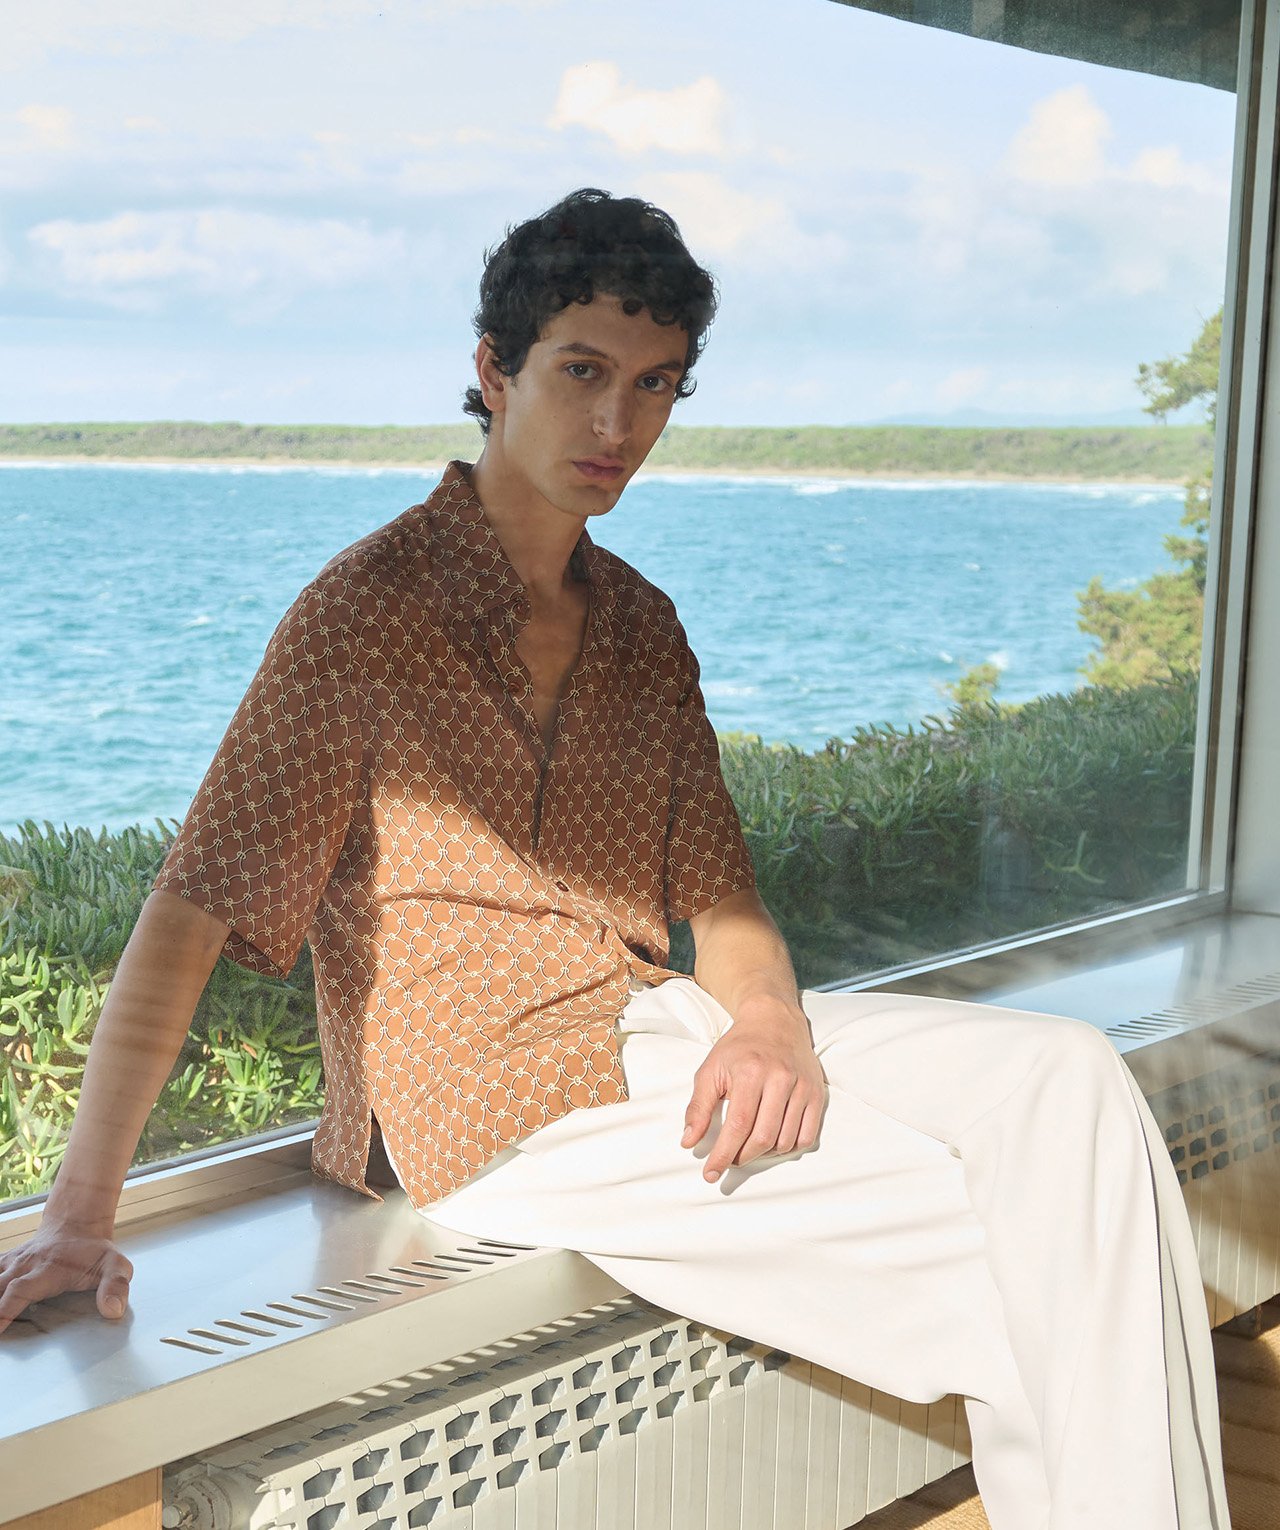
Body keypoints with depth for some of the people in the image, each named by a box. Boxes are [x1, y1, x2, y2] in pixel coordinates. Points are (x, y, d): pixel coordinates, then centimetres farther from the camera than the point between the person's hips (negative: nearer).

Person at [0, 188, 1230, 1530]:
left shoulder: (641, 626, 12)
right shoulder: (368, 610, -9)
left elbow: (718, 897, 12)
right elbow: (187, 915, -11)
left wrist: (771, 1021, -12)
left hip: (659, 1036, 7)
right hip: (500, 1103, -6)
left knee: (1064, 1077, -15)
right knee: (1014, 1225, -16)